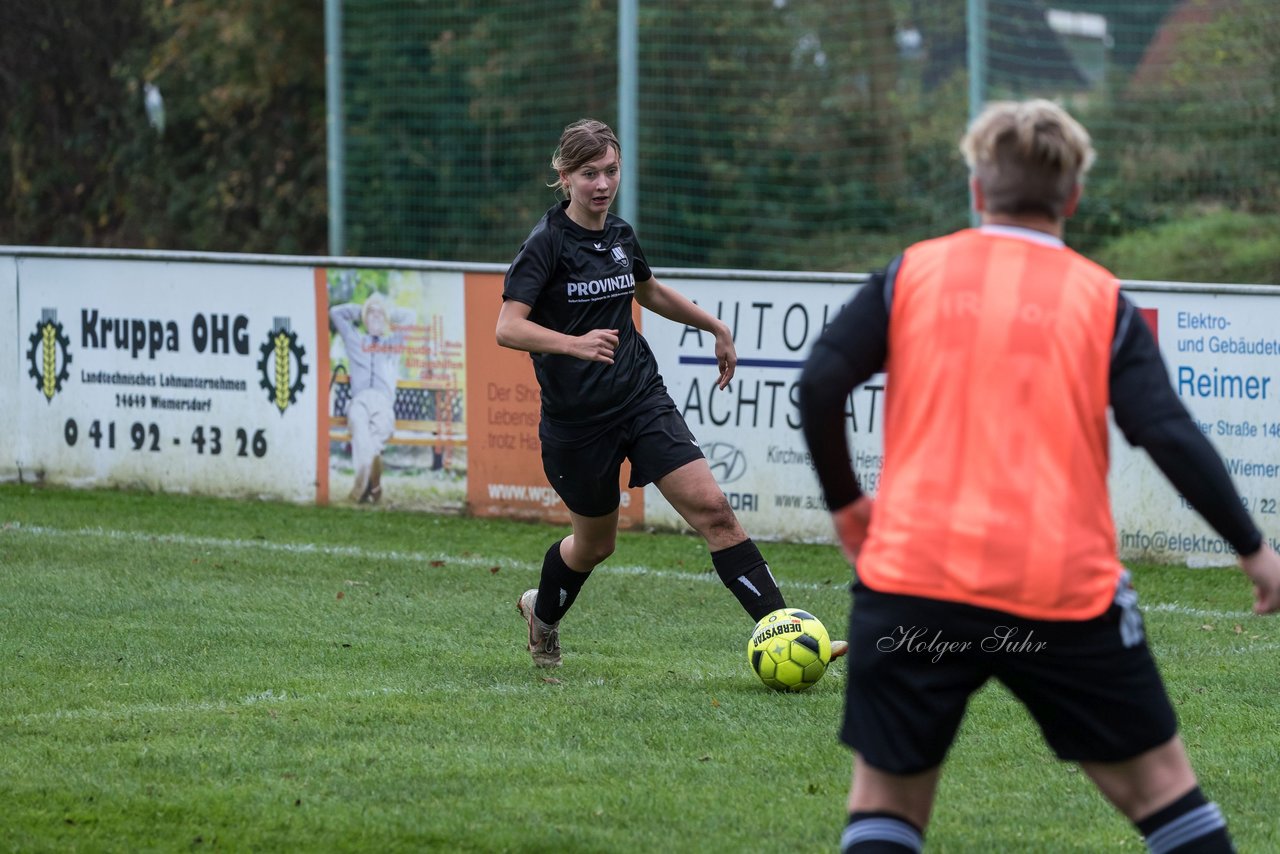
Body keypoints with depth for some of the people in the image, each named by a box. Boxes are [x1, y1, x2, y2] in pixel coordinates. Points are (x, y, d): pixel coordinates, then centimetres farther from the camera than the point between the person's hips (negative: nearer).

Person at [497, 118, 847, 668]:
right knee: (594, 543, 12)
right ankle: (542, 613, 45)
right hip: (577, 417, -4)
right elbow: (508, 328, -24)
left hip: (642, 400, 4)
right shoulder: (547, 243, -13)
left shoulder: (621, 236, 6)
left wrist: (716, 327, 30)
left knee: (711, 508, -12)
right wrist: (575, 343, -39)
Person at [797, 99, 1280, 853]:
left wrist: (844, 502, 12)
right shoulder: (1100, 300, 5)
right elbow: (1170, 435, -3)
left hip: (911, 587, 1)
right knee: (1162, 790, 12)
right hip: (1064, 593, -1)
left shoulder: (914, 274, 7)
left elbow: (821, 384, -2)